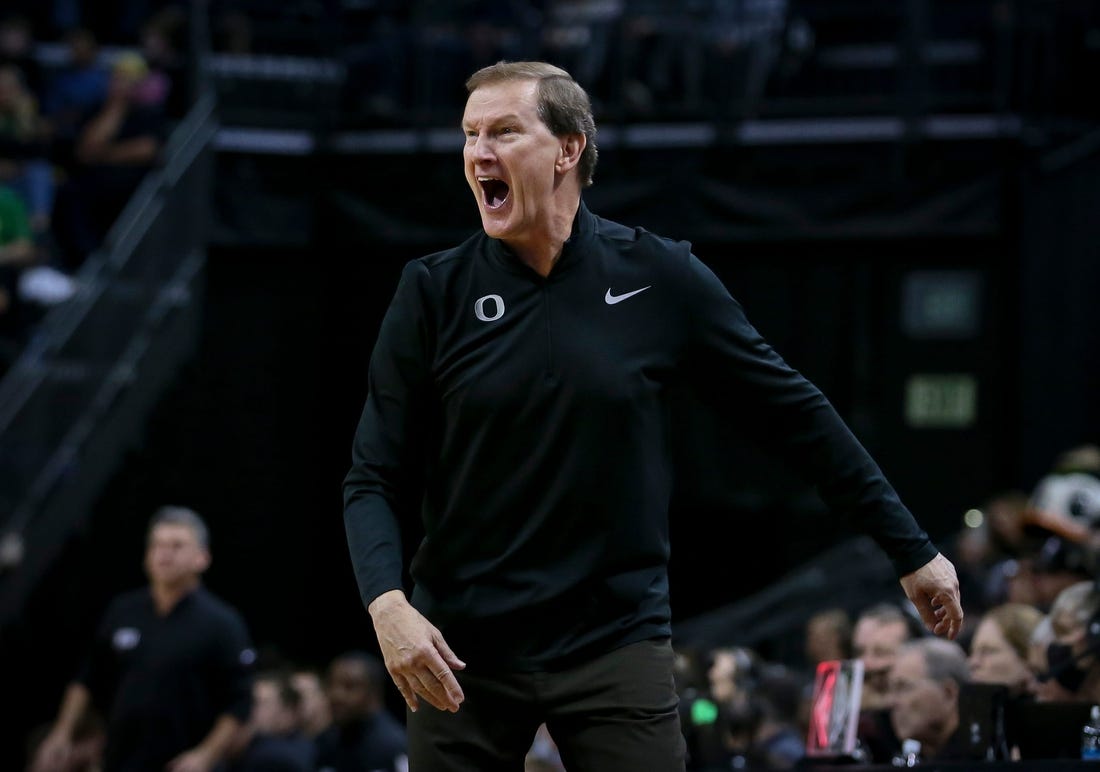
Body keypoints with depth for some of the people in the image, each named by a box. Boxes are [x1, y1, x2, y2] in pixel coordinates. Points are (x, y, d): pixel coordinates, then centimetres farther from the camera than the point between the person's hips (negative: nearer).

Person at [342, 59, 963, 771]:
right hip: (463, 652, 1)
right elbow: (375, 479, -1)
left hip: (618, 643, -1)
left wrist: (911, 550, 7)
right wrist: (388, 604, -20)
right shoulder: (435, 292, -1)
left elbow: (794, 411, 5)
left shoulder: (659, 277, -1)